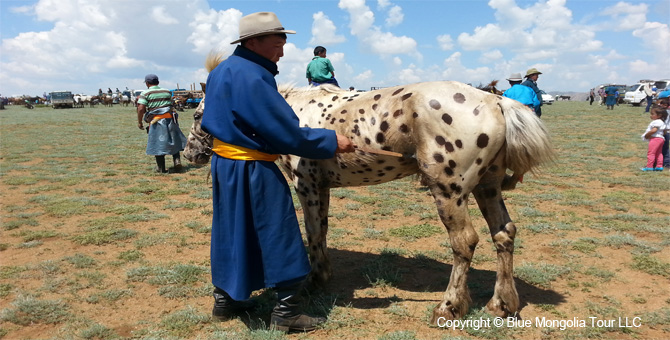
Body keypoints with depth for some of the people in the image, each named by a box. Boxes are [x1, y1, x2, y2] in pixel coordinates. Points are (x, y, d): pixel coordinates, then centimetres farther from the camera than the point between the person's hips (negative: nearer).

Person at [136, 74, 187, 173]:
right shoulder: (167, 92, 12)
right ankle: (177, 160, 4)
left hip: (156, 121, -3)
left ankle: (161, 168, 10)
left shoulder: (145, 93, -2)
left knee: (158, 144, 5)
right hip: (169, 118, 3)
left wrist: (139, 122, 0)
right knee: (174, 142, 17)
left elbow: (141, 108, -10)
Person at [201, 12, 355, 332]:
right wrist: (332, 141, -15)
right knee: (279, 237, 2)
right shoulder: (252, 78, -22)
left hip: (225, 163, 10)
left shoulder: (222, 71, 10)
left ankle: (225, 299, 33)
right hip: (253, 171, -10)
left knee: (232, 233, 20)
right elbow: (288, 134, -23)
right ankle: (285, 312, 14)